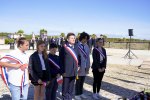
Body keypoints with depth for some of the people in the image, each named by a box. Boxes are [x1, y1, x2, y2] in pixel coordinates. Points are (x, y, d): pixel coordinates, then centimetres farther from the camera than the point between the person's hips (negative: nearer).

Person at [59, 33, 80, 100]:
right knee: (65, 86, 8)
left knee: (71, 86, 16)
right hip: (67, 71, -5)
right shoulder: (64, 47, -9)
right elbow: (61, 60, -10)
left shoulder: (76, 47, 9)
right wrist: (63, 71, -12)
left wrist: (78, 65, 6)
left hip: (74, 71, 6)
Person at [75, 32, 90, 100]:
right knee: (78, 81, 9)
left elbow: (88, 56, 8)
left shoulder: (86, 46, 4)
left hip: (85, 67, 5)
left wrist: (88, 66, 7)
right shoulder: (77, 46, -15)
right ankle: (77, 94, 23)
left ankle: (81, 93, 32)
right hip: (79, 67, -5)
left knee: (82, 81, 17)